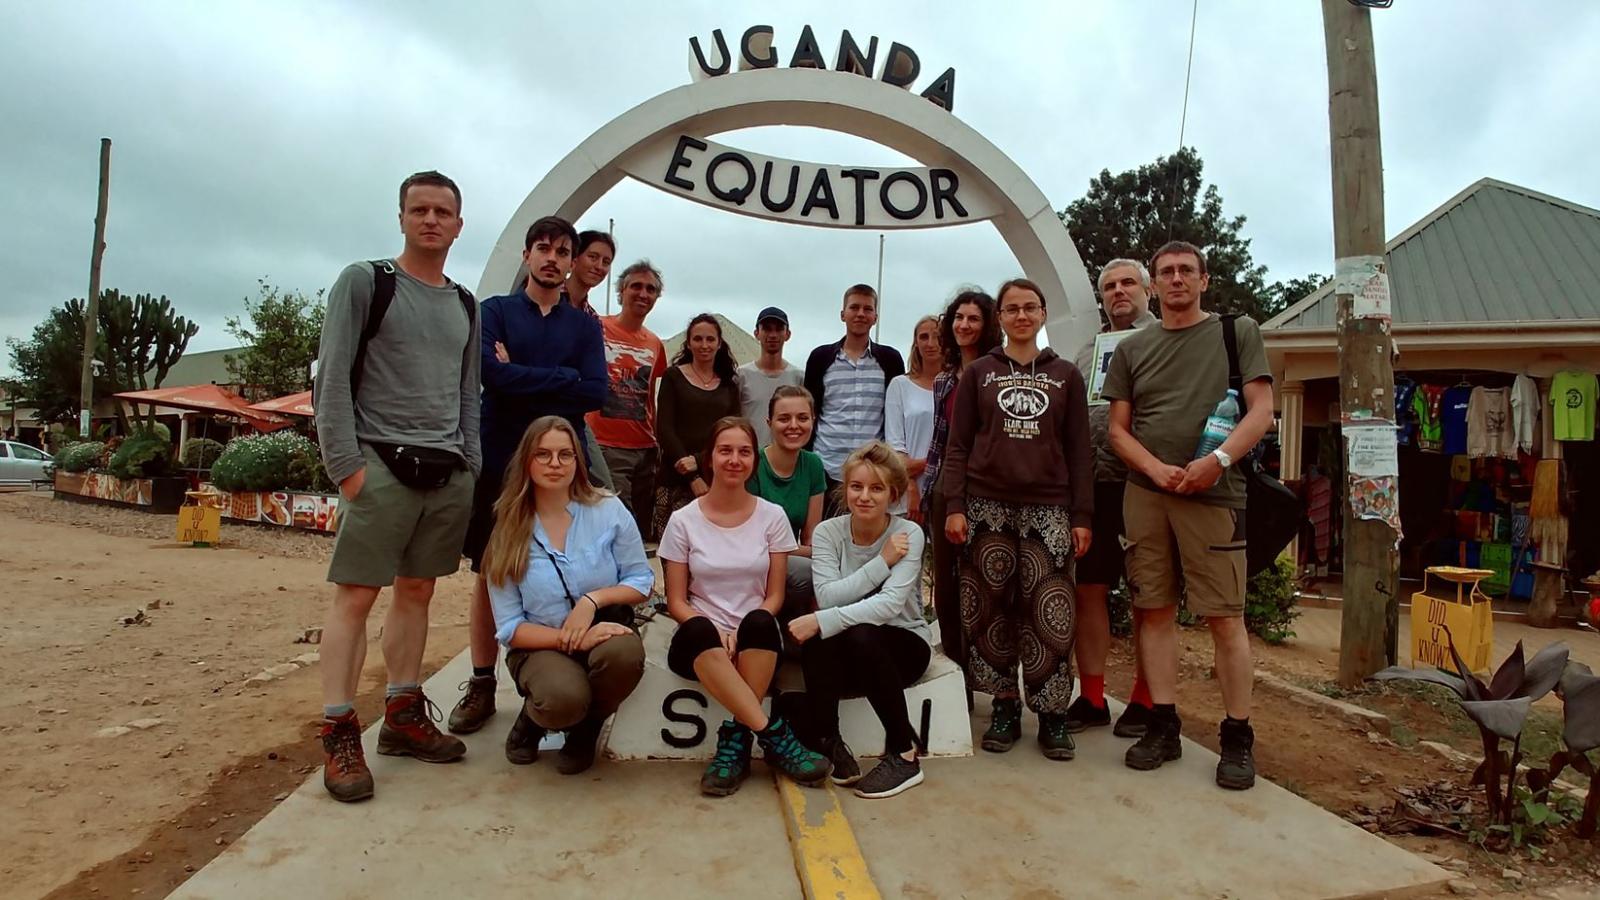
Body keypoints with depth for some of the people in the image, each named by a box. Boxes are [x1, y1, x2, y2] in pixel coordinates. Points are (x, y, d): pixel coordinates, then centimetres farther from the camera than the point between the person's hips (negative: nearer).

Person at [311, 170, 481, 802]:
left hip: (448, 474, 5)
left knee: (416, 593, 10)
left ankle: (403, 717, 20)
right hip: (382, 466, -5)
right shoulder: (364, 282, 1)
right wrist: (345, 464, -12)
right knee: (356, 596, -4)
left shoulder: (465, 306, 16)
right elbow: (332, 380, -5)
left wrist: (471, 466, 10)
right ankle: (339, 737, 3)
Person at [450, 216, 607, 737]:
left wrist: (521, 378, -8)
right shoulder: (495, 311, 6)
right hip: (501, 462, -1)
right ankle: (481, 685, 18)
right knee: (490, 574, 6)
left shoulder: (584, 325, 10)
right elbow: (493, 374, -13)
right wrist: (562, 379, -8)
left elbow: (595, 393, -6)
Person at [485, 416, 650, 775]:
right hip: (541, 647, -1)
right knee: (563, 697, -35)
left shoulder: (609, 511, -3)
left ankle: (587, 729, -1)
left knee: (624, 653, -36)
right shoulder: (508, 534, -2)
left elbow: (641, 580, 1)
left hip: (604, 632, 1)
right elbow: (509, 627, -4)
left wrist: (593, 599, -18)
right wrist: (570, 638, -20)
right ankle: (533, 718, 7)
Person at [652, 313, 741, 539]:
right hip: (677, 480, -2)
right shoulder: (673, 377, 7)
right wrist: (693, 478, -8)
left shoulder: (729, 385, 15)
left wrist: (699, 461, -8)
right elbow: (664, 430, -1)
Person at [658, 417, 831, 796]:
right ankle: (772, 733, -30)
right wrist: (715, 633, -18)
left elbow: (775, 596, 3)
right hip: (701, 646, 0)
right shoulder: (683, 520, 1)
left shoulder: (772, 516, 3)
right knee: (698, 631, -37)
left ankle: (736, 739, -24)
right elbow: (676, 601, 1)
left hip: (756, 645, 1)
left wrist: (745, 633, -16)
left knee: (758, 623, -35)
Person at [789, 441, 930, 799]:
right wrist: (882, 562, -22)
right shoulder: (828, 532, -5)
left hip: (904, 645, -1)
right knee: (816, 641, -32)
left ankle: (904, 755, -17)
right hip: (847, 656, 1)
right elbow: (828, 597, -18)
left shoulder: (909, 533, -12)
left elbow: (890, 604, -27)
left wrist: (822, 621, -36)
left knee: (861, 635, -34)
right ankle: (829, 743, -13)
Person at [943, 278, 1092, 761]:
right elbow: (957, 445, 6)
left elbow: (1078, 449, 8)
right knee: (991, 611, 3)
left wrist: (1082, 516, 1)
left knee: (1048, 612, -4)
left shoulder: (1066, 375, 11)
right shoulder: (978, 373, 10)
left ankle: (1052, 714, 9)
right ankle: (1004, 707, 15)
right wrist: (954, 506, -5)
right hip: (987, 506, 0)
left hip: (1048, 509, 0)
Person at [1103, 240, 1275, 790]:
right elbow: (1117, 429, 10)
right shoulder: (1133, 348, 14)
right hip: (1145, 493, 3)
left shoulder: (1238, 332, 9)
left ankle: (1238, 737, 9)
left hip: (1213, 494, -2)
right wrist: (1158, 470, -8)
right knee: (1155, 610, 5)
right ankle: (1163, 726, 14)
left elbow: (1261, 410, 1)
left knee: (1225, 618, -3)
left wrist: (1217, 461, -16)